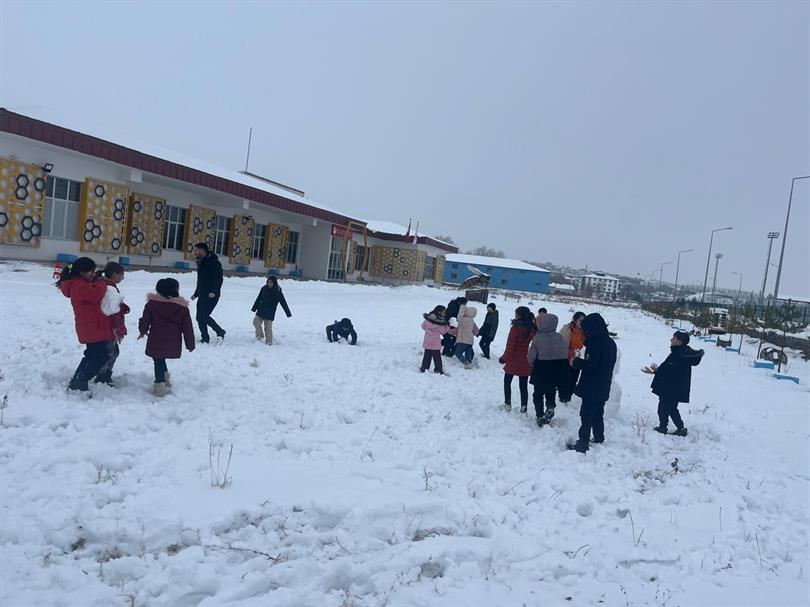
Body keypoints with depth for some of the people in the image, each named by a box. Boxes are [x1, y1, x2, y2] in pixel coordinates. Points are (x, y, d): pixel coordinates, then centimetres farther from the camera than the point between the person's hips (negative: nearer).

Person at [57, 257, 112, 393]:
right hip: (92, 328, -11)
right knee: (101, 356, -9)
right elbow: (97, 294, -25)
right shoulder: (79, 285, -17)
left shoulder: (81, 283, 17)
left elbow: (93, 298, 17)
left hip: (91, 327, 11)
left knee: (92, 355, 21)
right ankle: (79, 382, -5)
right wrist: (101, 283, -8)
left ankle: (76, 382, 27)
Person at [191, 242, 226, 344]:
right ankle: (205, 338, 14)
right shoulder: (201, 263, 19)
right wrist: (196, 294, 26)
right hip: (202, 295, 9)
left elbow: (219, 278, -18)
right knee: (200, 317, 6)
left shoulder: (213, 262, -10)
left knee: (204, 316, -14)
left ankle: (220, 332, 1)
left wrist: (214, 291, -27)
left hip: (211, 295, -9)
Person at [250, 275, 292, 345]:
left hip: (270, 313, -4)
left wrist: (288, 313, -4)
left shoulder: (278, 292, -7)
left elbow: (283, 303, -4)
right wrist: (254, 308, 16)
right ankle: (260, 336, 17)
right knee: (256, 322, -4)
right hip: (261, 311, 4)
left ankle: (269, 341, 9)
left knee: (268, 327, -4)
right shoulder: (264, 289, 2)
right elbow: (258, 299, 12)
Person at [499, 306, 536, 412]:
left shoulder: (515, 328, -18)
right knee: (523, 385, 12)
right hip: (526, 363, 5)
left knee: (507, 382, 16)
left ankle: (507, 403, 16)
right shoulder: (533, 329, 0)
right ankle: (524, 407, 13)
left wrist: (504, 358, -8)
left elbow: (510, 346, -16)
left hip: (514, 362, -4)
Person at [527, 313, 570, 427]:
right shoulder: (560, 338, -9)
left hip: (541, 372, -3)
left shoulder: (537, 338, -19)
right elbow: (565, 354, -1)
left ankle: (540, 416, 16)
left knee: (538, 394, 15)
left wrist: (532, 363, 8)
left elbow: (531, 357, -14)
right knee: (550, 392, 26)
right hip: (556, 373, 3)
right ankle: (550, 406, 4)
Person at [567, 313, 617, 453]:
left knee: (586, 415, -2)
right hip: (603, 389, 9)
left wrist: (576, 362, -10)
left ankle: (583, 444, 2)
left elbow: (590, 365, -25)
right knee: (598, 415, 19)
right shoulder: (610, 343, 9)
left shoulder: (595, 344, -21)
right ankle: (599, 439, 29)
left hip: (591, 389, -9)